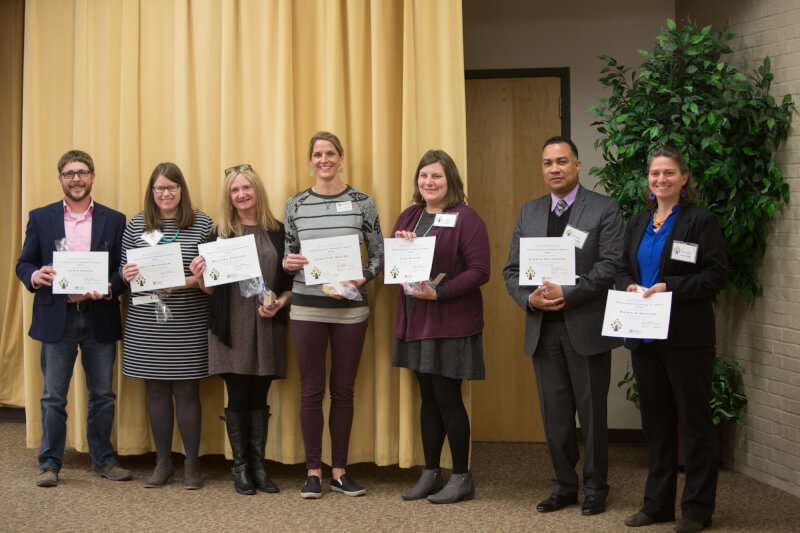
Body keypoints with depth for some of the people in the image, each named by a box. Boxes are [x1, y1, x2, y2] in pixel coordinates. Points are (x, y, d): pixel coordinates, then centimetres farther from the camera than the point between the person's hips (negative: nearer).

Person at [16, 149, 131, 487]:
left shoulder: (114, 220, 6)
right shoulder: (40, 218, 6)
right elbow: (24, 264, 6)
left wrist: (109, 289, -15)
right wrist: (35, 276, -16)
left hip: (99, 318, 1)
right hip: (57, 317, -1)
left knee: (103, 394, 8)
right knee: (53, 396, 5)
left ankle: (103, 460, 21)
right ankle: (50, 464, 16)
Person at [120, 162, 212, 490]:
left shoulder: (202, 223, 1)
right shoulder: (137, 224, 8)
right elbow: (125, 268, 12)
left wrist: (192, 281, -18)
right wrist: (127, 274, -10)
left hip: (188, 323, -2)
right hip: (146, 323, 2)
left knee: (187, 390, 2)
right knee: (156, 390, 9)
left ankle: (192, 463, 14)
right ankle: (162, 462, 22)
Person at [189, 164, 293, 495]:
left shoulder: (277, 232, 7)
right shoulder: (221, 233, 4)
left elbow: (292, 281, 8)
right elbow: (212, 288, 5)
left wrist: (280, 302, -9)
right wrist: (200, 277, -15)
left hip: (267, 327, 1)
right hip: (232, 327, -1)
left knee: (259, 396, 7)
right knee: (238, 397, 1)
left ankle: (258, 465, 17)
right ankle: (240, 466, 13)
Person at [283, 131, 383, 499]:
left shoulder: (362, 203, 1)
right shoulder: (295, 205, 4)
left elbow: (378, 255, 3)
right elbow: (288, 255, 12)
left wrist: (359, 281, -14)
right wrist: (288, 263, -10)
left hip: (350, 308, 0)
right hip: (307, 307, 0)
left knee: (343, 389, 8)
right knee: (311, 390, 5)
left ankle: (339, 470, 19)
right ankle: (313, 472, 16)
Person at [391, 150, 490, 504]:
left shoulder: (466, 218, -9)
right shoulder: (409, 217, 12)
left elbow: (480, 271, -15)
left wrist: (439, 292, -23)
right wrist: (400, 246, -10)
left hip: (451, 324, -7)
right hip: (415, 321, 7)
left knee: (447, 399, -2)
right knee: (428, 398, 14)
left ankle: (461, 478, 12)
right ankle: (430, 474, 24)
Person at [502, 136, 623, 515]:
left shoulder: (604, 209, -2)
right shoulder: (528, 212, 12)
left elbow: (611, 265, -12)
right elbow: (512, 269, 11)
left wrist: (567, 294, -19)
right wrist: (529, 298, -8)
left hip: (586, 327, -4)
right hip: (543, 328, 4)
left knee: (592, 412, 5)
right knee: (554, 413, 10)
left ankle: (595, 489, 19)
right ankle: (564, 486, 23)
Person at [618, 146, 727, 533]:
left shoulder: (700, 222, -5)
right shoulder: (637, 224, 14)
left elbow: (716, 275, -12)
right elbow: (623, 270, 17)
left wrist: (670, 288, -20)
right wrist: (629, 287, -5)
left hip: (687, 338, -6)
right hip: (645, 338, 6)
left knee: (694, 420, 2)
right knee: (655, 421, 13)